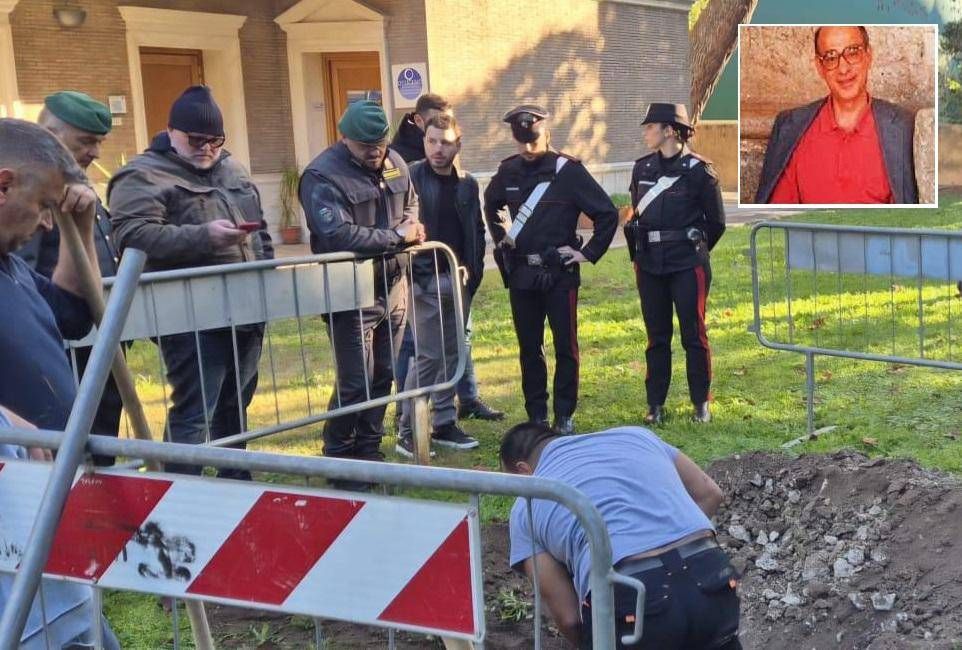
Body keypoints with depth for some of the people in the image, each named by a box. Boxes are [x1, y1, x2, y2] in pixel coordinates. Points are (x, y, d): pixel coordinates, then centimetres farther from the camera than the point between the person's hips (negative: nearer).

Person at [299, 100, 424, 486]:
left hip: (393, 287, 7)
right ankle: (339, 460, 12)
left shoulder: (394, 163, 7)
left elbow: (411, 203, 23)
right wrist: (395, 236, -19)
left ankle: (369, 451, 27)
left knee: (383, 375, 14)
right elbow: (338, 236, -28)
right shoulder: (322, 176, -17)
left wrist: (412, 226, -1)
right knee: (355, 382, -5)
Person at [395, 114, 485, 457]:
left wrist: (474, 272, 7)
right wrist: (411, 275, -16)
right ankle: (408, 432, 3)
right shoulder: (410, 178, -7)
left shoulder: (467, 183, 9)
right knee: (428, 356, -6)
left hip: (459, 280, 6)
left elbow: (476, 231, 15)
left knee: (452, 354, 10)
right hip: (426, 280, -5)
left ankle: (444, 423, 21)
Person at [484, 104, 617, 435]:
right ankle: (536, 415, 19)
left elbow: (607, 213, -8)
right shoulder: (508, 171, 4)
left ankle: (564, 415, 14)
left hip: (559, 273, -4)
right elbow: (491, 205, 26)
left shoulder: (568, 170, -9)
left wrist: (589, 253, -8)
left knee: (565, 346, 3)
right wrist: (500, 238, 16)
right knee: (529, 347, 9)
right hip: (521, 274, 4)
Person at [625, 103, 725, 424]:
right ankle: (655, 403, 17)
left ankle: (701, 402, 14)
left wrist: (695, 250, 10)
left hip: (687, 265, -4)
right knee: (656, 335, 10)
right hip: (649, 265, 4)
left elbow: (716, 221, 1)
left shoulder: (698, 169, -8)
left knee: (693, 334, 2)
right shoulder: (642, 168, 6)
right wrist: (641, 251, 13)